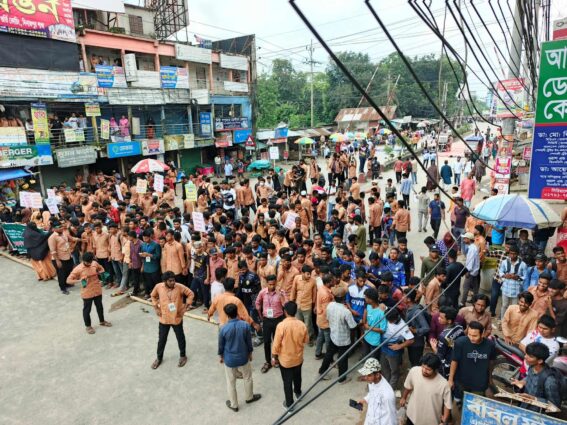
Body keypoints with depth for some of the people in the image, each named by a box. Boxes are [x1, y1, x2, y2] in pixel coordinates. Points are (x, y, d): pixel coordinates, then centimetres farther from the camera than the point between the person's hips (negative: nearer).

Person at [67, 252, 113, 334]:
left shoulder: (95, 263, -7)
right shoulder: (78, 269, -19)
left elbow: (101, 269, 14)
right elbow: (68, 280, -18)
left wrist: (99, 273, -9)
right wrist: (79, 280, -33)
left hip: (97, 291, 4)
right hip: (87, 293, -4)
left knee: (99, 307, 21)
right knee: (87, 310, 13)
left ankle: (102, 321, 43)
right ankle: (88, 326, 32)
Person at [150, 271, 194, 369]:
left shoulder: (180, 287, -19)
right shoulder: (158, 287, -13)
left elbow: (191, 294, -7)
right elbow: (153, 296, 7)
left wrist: (185, 307, -12)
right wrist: (156, 308, -1)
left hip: (177, 318, -1)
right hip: (164, 318, 1)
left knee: (180, 338, 15)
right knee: (162, 339, 16)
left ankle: (182, 356, 38)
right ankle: (159, 358, 39)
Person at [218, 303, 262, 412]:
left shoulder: (223, 328, -22)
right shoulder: (245, 325, -19)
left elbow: (221, 345, -8)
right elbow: (249, 342, -6)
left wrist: (221, 356, 11)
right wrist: (250, 353, 11)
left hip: (229, 359, -1)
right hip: (243, 358, 1)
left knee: (231, 382, 19)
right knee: (248, 378, 26)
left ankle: (233, 405, 35)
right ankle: (249, 397, 46)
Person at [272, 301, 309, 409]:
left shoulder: (281, 325, -26)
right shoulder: (302, 325, -15)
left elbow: (276, 344, -18)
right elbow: (306, 340, 1)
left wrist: (274, 357, -4)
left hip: (285, 359, -4)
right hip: (298, 358, 4)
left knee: (287, 381, 14)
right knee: (297, 377, 28)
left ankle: (289, 403, 27)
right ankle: (298, 392, 52)